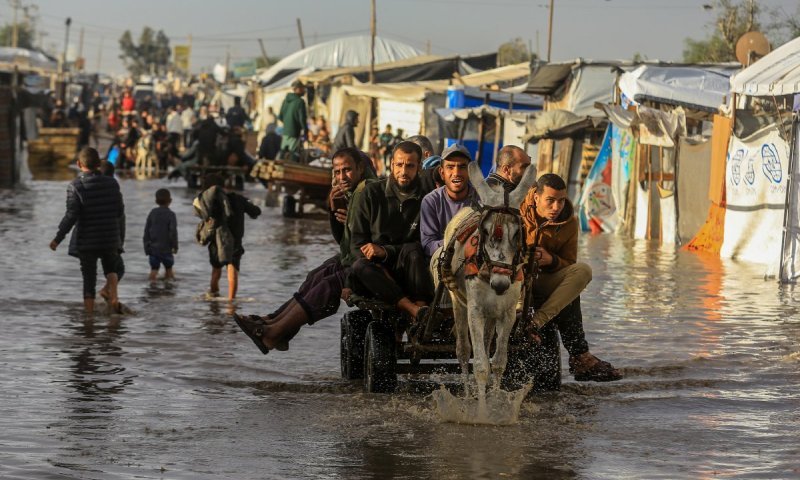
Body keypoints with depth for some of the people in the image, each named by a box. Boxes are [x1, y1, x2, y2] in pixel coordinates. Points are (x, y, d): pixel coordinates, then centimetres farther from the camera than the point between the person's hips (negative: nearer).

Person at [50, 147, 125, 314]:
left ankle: (89, 314, 6)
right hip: (111, 239, 3)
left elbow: (71, 215, -17)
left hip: (87, 242, -3)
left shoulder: (75, 186, -11)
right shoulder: (112, 183, 0)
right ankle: (113, 296, -1)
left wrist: (58, 239, -10)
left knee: (89, 280, 6)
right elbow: (120, 211, 4)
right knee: (110, 268, 25)